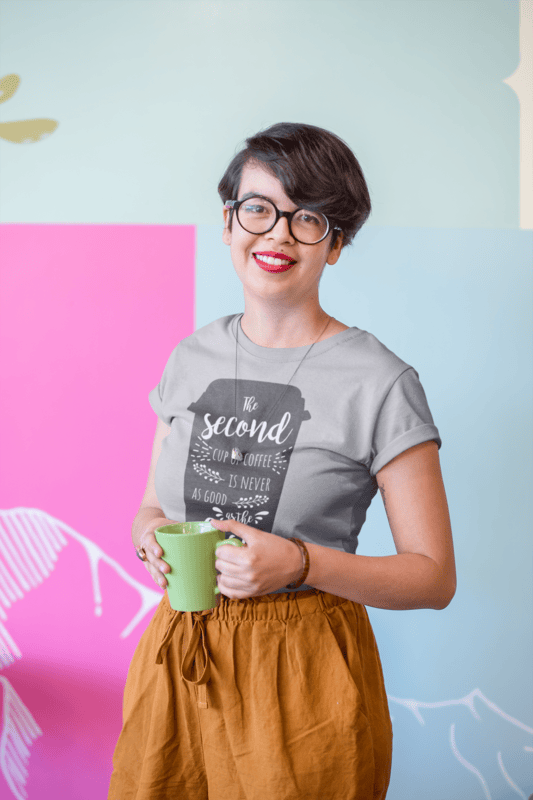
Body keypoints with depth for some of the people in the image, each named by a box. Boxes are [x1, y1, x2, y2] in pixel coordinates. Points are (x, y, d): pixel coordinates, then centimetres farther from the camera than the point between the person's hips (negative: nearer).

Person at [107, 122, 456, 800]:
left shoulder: (380, 382, -11)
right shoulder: (191, 359, 5)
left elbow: (433, 577, -9)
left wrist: (301, 564, -22)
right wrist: (153, 536, -8)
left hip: (303, 668, -4)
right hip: (176, 657, 5)